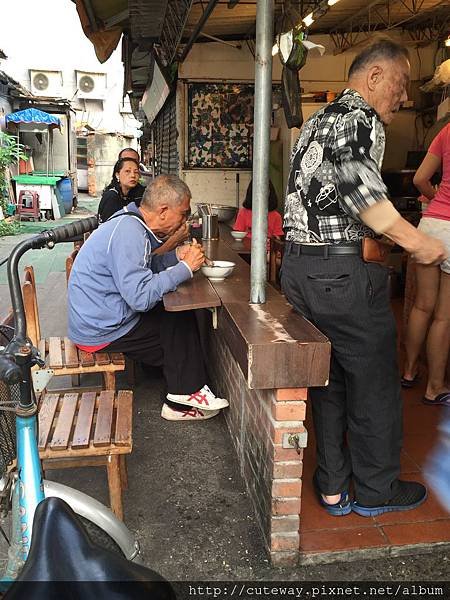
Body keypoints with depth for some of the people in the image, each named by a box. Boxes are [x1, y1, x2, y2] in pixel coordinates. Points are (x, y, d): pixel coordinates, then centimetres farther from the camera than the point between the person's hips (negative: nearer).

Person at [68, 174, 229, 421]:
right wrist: (185, 267, -24)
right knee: (181, 324, -3)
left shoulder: (130, 223, 5)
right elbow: (141, 296, -32)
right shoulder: (128, 234, -26)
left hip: (98, 317, 10)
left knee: (178, 317, 9)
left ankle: (180, 403, 13)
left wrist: (176, 255, -2)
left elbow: (142, 268, 14)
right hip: (102, 331, -10)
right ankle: (186, 394, 15)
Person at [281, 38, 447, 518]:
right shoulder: (360, 118, -9)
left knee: (328, 376, 17)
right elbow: (359, 185, -24)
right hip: (344, 272, -9)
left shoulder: (318, 120, 20)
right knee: (375, 383, 7)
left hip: (300, 265, 10)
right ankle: (375, 490, 24)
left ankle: (331, 486, 28)